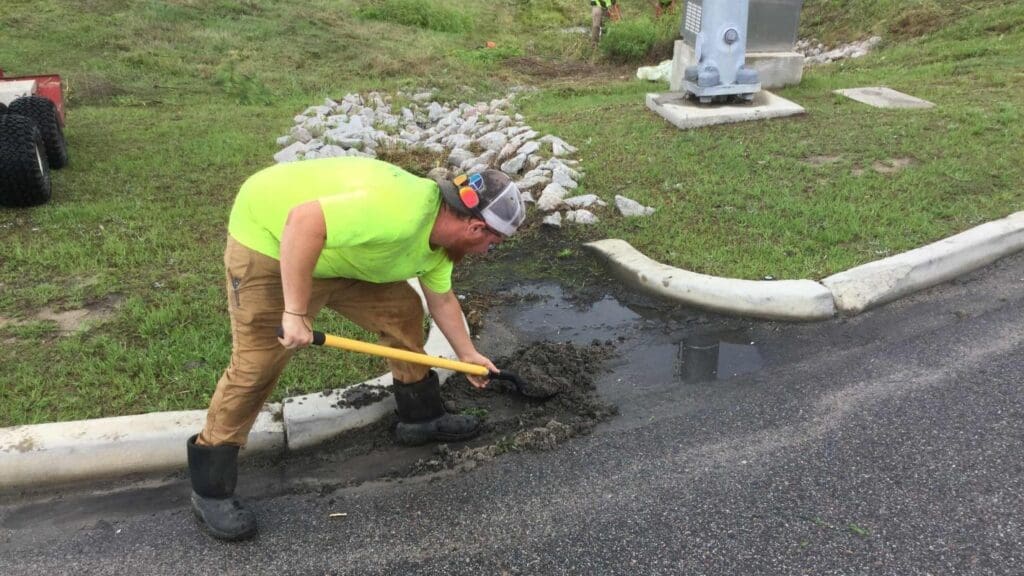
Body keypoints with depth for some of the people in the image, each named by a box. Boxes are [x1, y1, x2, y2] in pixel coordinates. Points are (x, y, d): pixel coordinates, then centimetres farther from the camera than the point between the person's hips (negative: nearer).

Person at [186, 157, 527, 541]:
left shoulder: (438, 234, -2)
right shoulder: (401, 212, -35)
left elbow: (441, 298, 16)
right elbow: (303, 221, -41)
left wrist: (467, 354, 26)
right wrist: (296, 312, -36)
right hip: (270, 235, -9)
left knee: (402, 311, 7)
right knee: (256, 364, -9)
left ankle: (421, 416, 24)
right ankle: (210, 491, 6)